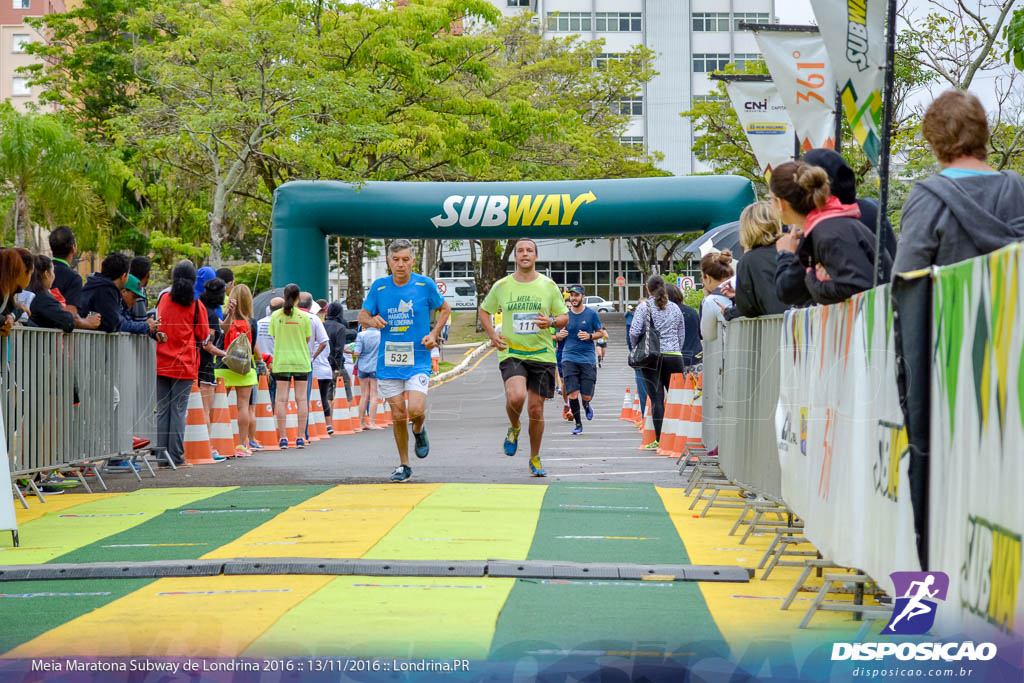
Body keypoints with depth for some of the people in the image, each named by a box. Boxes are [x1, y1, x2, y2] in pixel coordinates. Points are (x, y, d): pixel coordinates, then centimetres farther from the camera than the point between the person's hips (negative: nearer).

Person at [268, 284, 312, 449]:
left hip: (281, 361, 1)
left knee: (281, 398, 2)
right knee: (301, 398, 3)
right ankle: (301, 438, 1)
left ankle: (283, 437, -1)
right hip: (301, 361, -1)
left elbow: (274, 337, 5)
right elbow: (307, 339, 2)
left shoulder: (275, 316, -1)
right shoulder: (304, 316, -5)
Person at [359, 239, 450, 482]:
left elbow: (445, 309, 12)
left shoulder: (425, 285, -2)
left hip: (418, 360, -2)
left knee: (416, 410, -18)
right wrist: (372, 320, -13)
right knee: (398, 416, 2)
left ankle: (419, 430, 18)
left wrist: (434, 334, -1)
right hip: (388, 361, 2)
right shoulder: (379, 287, 1)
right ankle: (404, 466, 18)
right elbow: (362, 315, 10)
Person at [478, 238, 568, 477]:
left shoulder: (548, 285, 3)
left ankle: (535, 459, 22)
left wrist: (552, 321, -13)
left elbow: (565, 317, 10)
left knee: (536, 410, 3)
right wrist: (493, 335, 2)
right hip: (511, 353, -1)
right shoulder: (501, 286, 3)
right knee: (516, 397, -26)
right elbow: (484, 311, 18)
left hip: (542, 355, 1)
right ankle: (514, 428, 8)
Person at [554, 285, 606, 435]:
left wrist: (589, 336, -12)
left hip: (588, 359, -1)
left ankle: (586, 405, 35)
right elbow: (559, 337, 14)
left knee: (586, 396, -2)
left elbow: (601, 333, 8)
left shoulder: (592, 314, 1)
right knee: (572, 393, -10)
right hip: (569, 358, 1)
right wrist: (559, 335, -10)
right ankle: (578, 424, 5)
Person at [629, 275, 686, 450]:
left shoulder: (644, 307, -1)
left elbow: (634, 332, -10)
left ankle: (659, 440, -7)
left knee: (656, 398, -3)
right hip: (675, 357, 3)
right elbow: (682, 336, 16)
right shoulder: (675, 309, 12)